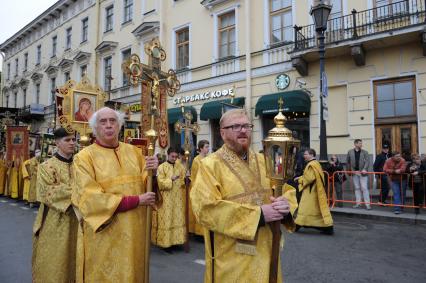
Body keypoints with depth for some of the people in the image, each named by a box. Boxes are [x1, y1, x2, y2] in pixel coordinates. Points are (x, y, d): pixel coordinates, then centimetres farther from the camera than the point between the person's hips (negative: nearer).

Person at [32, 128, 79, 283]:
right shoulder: (47, 166, -6)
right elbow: (48, 193, -15)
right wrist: (74, 189, -21)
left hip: (75, 220, 4)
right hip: (55, 221, -3)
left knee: (72, 259, 12)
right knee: (54, 262, 6)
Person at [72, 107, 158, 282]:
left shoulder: (134, 151, 5)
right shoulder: (84, 157, -9)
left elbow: (145, 185, 7)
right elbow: (91, 199, -17)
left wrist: (152, 172, -15)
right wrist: (135, 201, -18)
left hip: (134, 230, 4)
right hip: (104, 234, -4)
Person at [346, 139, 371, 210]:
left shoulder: (365, 152, 1)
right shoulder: (350, 152, 5)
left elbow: (367, 161, -7)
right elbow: (347, 162, 11)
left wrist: (364, 169, -21)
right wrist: (348, 170, 7)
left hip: (362, 172, -2)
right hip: (354, 173, 2)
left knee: (364, 188, -4)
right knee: (357, 188, 10)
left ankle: (367, 204, 1)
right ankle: (358, 203, 17)